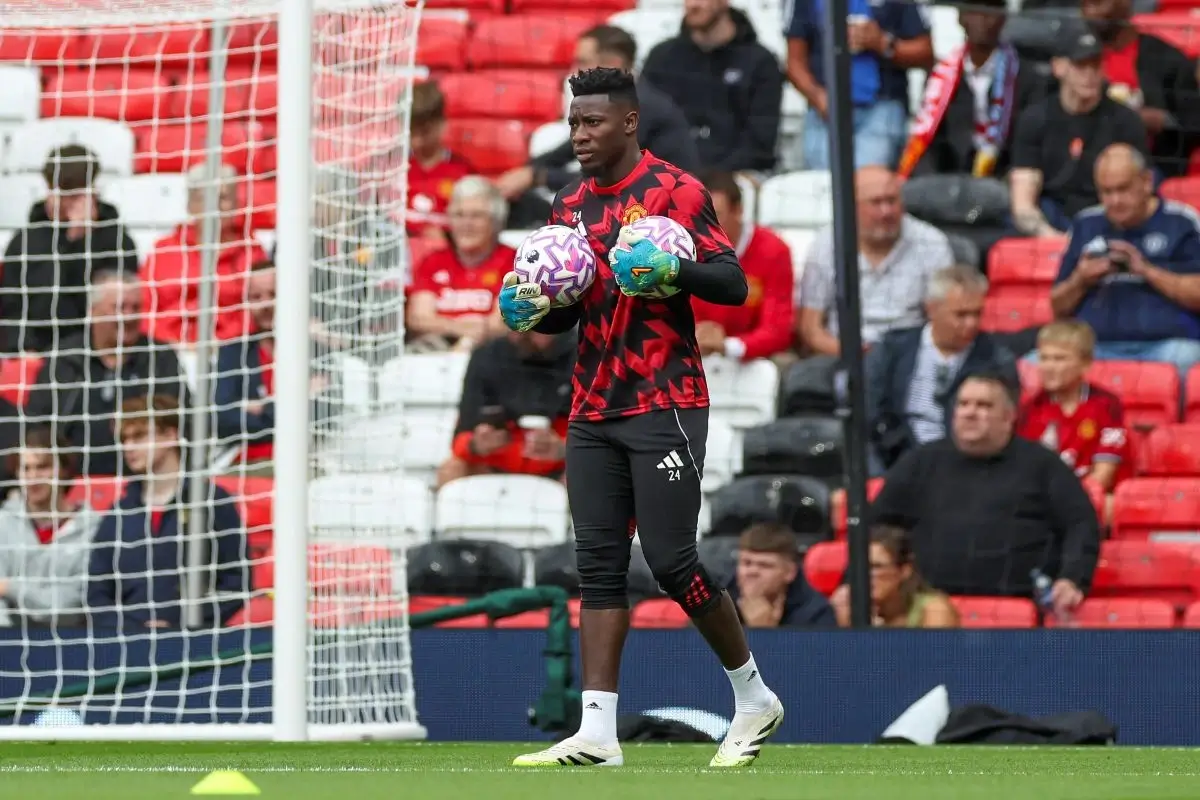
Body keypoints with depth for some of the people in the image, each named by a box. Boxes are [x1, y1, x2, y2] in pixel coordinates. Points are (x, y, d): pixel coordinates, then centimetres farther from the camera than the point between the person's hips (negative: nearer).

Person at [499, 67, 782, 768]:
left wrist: (673, 269, -26)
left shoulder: (675, 192, -5)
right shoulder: (572, 206, 16)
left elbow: (734, 284, -9)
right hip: (593, 413, 7)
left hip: (664, 406, -7)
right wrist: (534, 309, 2)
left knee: (672, 561, -8)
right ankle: (598, 733, -4)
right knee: (599, 565, 0)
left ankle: (754, 698, 11)